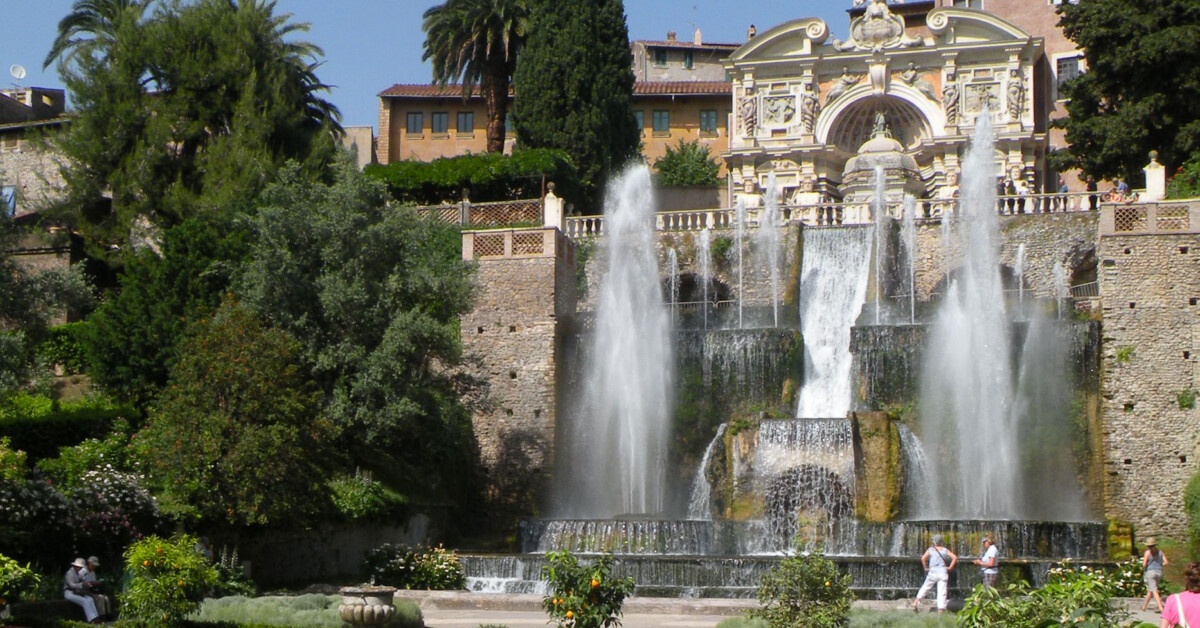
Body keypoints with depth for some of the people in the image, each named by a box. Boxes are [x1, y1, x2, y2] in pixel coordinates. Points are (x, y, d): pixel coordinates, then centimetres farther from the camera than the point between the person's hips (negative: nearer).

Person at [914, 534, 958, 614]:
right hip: (943, 573, 0)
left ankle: (916, 602, 8)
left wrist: (925, 567, -1)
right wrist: (950, 567, 1)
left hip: (932, 572, 0)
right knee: (942, 592, 1)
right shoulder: (945, 550, 5)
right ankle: (941, 609, -3)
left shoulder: (930, 549, 0)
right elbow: (955, 557, -5)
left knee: (924, 588, 16)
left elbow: (923, 558, -13)